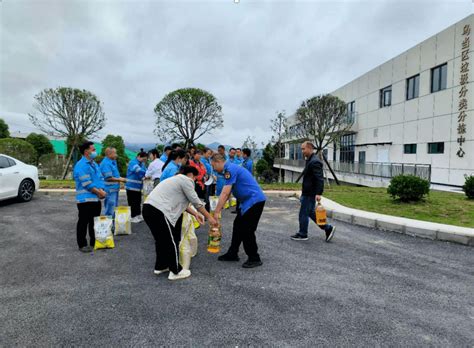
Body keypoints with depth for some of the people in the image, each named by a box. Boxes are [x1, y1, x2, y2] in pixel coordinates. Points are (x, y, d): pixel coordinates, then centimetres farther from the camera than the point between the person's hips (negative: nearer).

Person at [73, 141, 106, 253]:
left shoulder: (94, 164, 15)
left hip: (96, 199, 9)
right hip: (85, 199, -8)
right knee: (83, 222, 1)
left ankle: (94, 242, 28)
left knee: (95, 222, 16)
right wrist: (99, 192, -14)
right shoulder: (81, 165, -14)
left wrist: (102, 190, -6)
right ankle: (82, 245, 12)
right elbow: (87, 184, -20)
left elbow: (101, 178, 12)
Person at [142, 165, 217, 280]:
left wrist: (195, 214, 27)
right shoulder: (186, 180, -2)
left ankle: (160, 266, 35)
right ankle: (175, 271, 11)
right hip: (158, 211, -10)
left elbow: (181, 201, 28)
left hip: (149, 208, 10)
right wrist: (209, 217, 8)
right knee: (172, 241, 1)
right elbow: (196, 202, -1)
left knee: (161, 239, 23)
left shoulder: (177, 179, 28)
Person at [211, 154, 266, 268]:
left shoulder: (230, 169, -17)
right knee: (238, 226, 15)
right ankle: (232, 254, 26)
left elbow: (225, 193, -21)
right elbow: (227, 193, 18)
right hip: (249, 201, 11)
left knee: (247, 230, -4)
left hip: (254, 201, -10)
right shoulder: (230, 169, 15)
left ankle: (254, 259, 9)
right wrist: (219, 209, 15)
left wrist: (216, 212, -17)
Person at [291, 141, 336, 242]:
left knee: (303, 214, 2)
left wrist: (319, 194, -30)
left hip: (310, 194, -10)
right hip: (307, 193, 10)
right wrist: (303, 193, 24)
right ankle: (328, 228, 21)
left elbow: (320, 179, -25)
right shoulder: (310, 160, 14)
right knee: (311, 213, 17)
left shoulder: (315, 162, -18)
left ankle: (302, 234, 17)